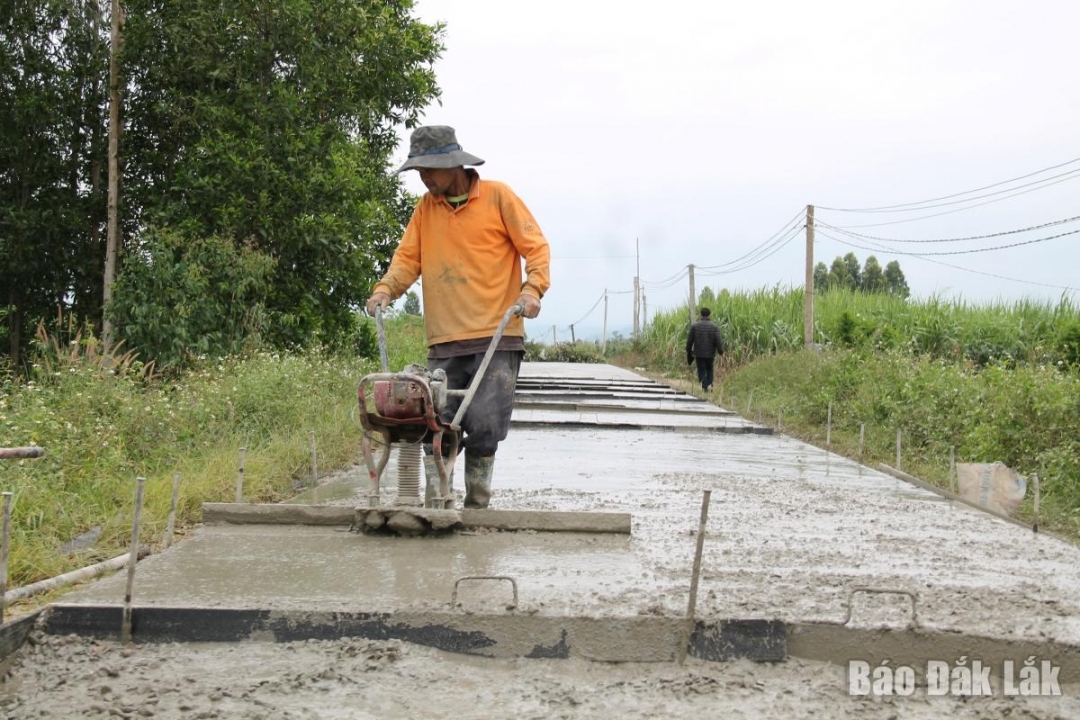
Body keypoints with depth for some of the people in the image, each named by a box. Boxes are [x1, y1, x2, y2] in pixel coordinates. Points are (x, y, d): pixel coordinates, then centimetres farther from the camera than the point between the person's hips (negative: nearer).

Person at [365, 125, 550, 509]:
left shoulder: (497, 196, 2)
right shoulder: (426, 207, 13)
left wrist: (533, 288, -15)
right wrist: (386, 288, -7)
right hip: (443, 344, 4)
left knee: (483, 425, -9)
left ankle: (477, 504, 6)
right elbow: (408, 257, 12)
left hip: (496, 340, -4)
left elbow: (536, 246, 1)